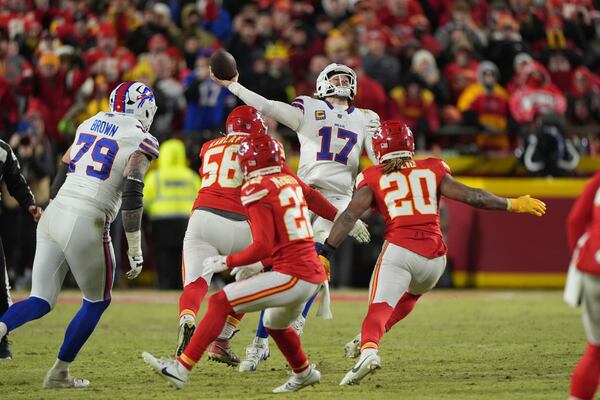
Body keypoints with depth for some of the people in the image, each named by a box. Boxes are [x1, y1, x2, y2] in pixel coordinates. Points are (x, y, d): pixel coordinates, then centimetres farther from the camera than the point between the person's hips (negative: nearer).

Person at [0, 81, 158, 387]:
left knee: (40, 302, 7)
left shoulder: (89, 125, 18)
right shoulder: (140, 142, -3)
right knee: (97, 301, 17)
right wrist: (135, 250, -8)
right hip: (86, 224, -6)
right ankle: (59, 373, 20)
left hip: (53, 213, 6)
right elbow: (131, 198, -12)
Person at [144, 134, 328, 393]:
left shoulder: (257, 190, -10)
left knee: (220, 303, -10)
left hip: (292, 276, -8)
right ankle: (304, 374, 56)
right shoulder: (291, 181, 14)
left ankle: (181, 368, -16)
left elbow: (263, 247, -16)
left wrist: (226, 262, -5)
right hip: (314, 274, 8)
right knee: (276, 324, 35)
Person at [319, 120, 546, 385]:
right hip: (434, 258, 3)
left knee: (380, 306, -16)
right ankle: (371, 337, 22)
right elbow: (471, 196, 9)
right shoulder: (432, 170, 16)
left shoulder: (374, 179, 10)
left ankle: (368, 350, -45)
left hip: (398, 251, -3)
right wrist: (513, 205, 19)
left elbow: (350, 215, -2)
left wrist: (325, 253, -5)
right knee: (410, 294, 32)